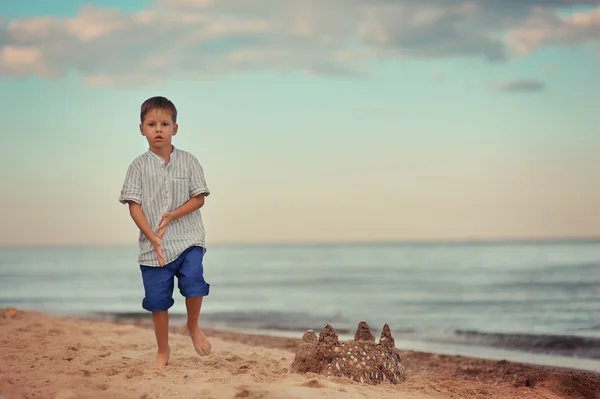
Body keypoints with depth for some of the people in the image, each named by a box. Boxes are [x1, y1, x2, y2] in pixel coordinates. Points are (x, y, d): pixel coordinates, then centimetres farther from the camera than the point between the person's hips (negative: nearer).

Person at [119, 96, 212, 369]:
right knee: (157, 300, 5)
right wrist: (152, 238, -14)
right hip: (153, 246, 1)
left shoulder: (188, 161, 3)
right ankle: (163, 351, 24)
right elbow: (134, 206, -3)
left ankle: (193, 326, 9)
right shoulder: (139, 166, 1)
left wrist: (172, 216, -15)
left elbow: (199, 198, 0)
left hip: (188, 239, 0)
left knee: (194, 282, -21)